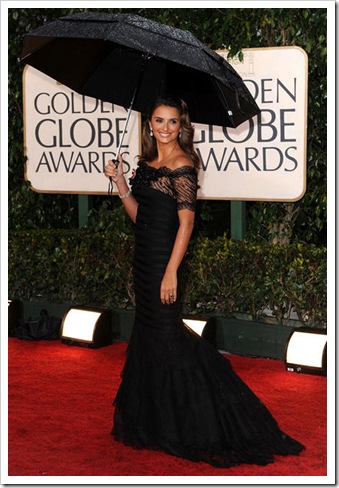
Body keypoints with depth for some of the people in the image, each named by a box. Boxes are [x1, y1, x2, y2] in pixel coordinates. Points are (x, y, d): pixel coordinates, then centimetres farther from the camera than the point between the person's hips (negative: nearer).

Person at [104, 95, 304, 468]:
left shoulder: (182, 165, -12)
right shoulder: (147, 162, 12)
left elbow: (186, 221, -17)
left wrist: (171, 272, -21)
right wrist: (120, 182, 4)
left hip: (163, 256, -9)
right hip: (144, 255, 9)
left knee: (164, 332, -5)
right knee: (148, 331, 14)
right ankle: (154, 419, 27)